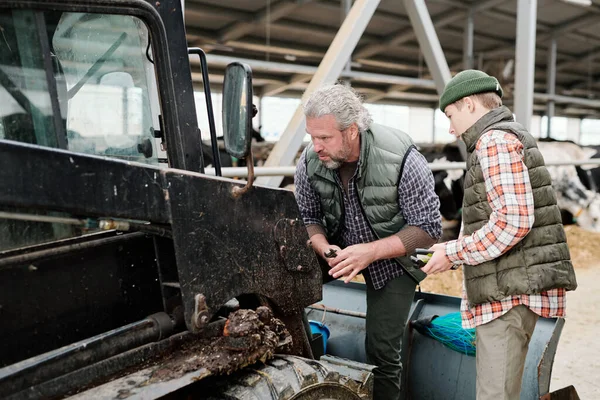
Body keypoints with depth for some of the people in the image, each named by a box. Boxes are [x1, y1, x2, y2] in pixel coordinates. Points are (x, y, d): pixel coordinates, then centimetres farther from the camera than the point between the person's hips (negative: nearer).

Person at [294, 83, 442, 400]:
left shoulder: (402, 160, -28)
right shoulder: (310, 161, -17)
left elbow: (428, 229, -23)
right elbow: (308, 217, -4)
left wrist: (371, 252, -35)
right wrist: (322, 246, -27)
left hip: (392, 259, -3)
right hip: (341, 248, 4)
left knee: (382, 349, -5)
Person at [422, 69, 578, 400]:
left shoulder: (495, 140, -10)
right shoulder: (511, 137, 22)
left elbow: (513, 221, -21)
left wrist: (453, 253, -12)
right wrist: (458, 250, 17)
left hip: (510, 291, -11)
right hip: (512, 289, 11)